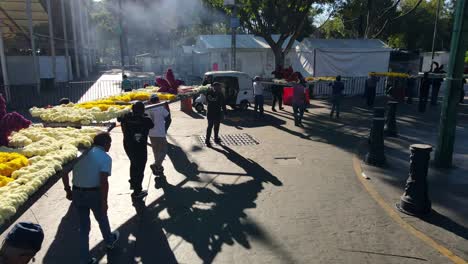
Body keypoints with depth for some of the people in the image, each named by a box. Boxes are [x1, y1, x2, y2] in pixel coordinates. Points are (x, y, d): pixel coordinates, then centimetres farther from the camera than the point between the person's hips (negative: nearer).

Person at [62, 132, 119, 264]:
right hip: (94, 193, -4)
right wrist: (104, 202, -14)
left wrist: (68, 190, 12)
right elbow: (103, 181, -20)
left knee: (84, 226, 17)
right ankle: (109, 241, 49)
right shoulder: (105, 158, -11)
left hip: (77, 193, 5)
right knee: (102, 219, 23)